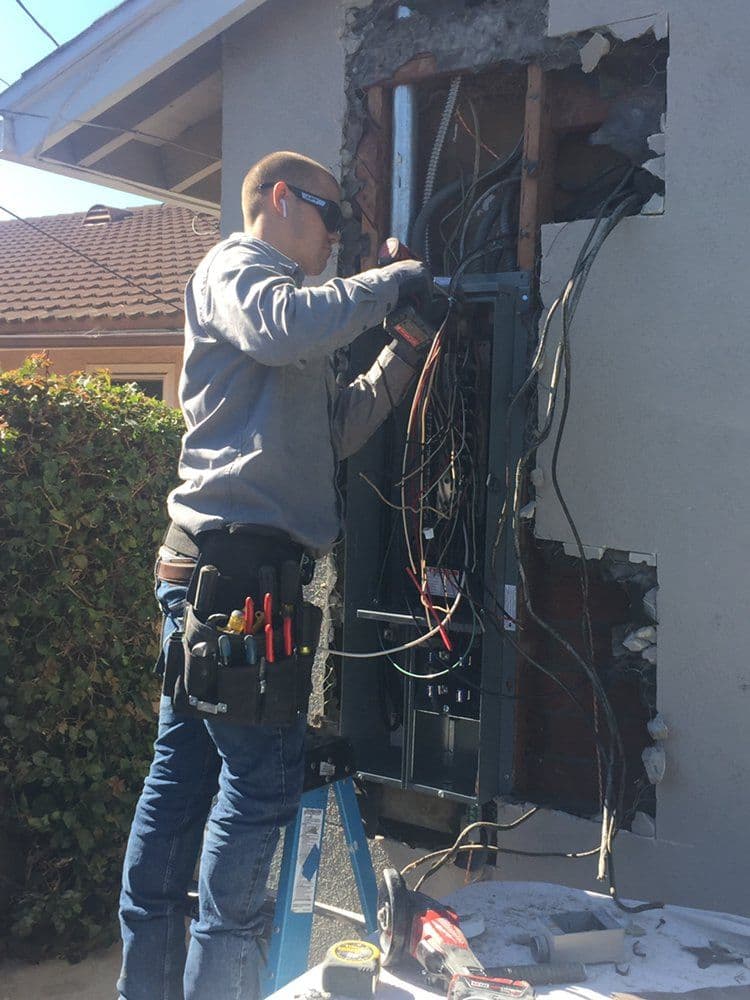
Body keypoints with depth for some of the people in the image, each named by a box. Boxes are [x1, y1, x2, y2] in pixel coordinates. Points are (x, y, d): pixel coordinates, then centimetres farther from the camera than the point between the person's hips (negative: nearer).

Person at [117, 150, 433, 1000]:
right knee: (263, 772, -8)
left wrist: (402, 359, 16)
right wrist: (391, 282, -10)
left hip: (204, 569, 10)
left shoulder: (276, 293, 31)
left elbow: (334, 430, 25)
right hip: (233, 555, -10)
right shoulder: (232, 267, 2)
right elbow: (286, 326, -23)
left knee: (183, 771, 10)